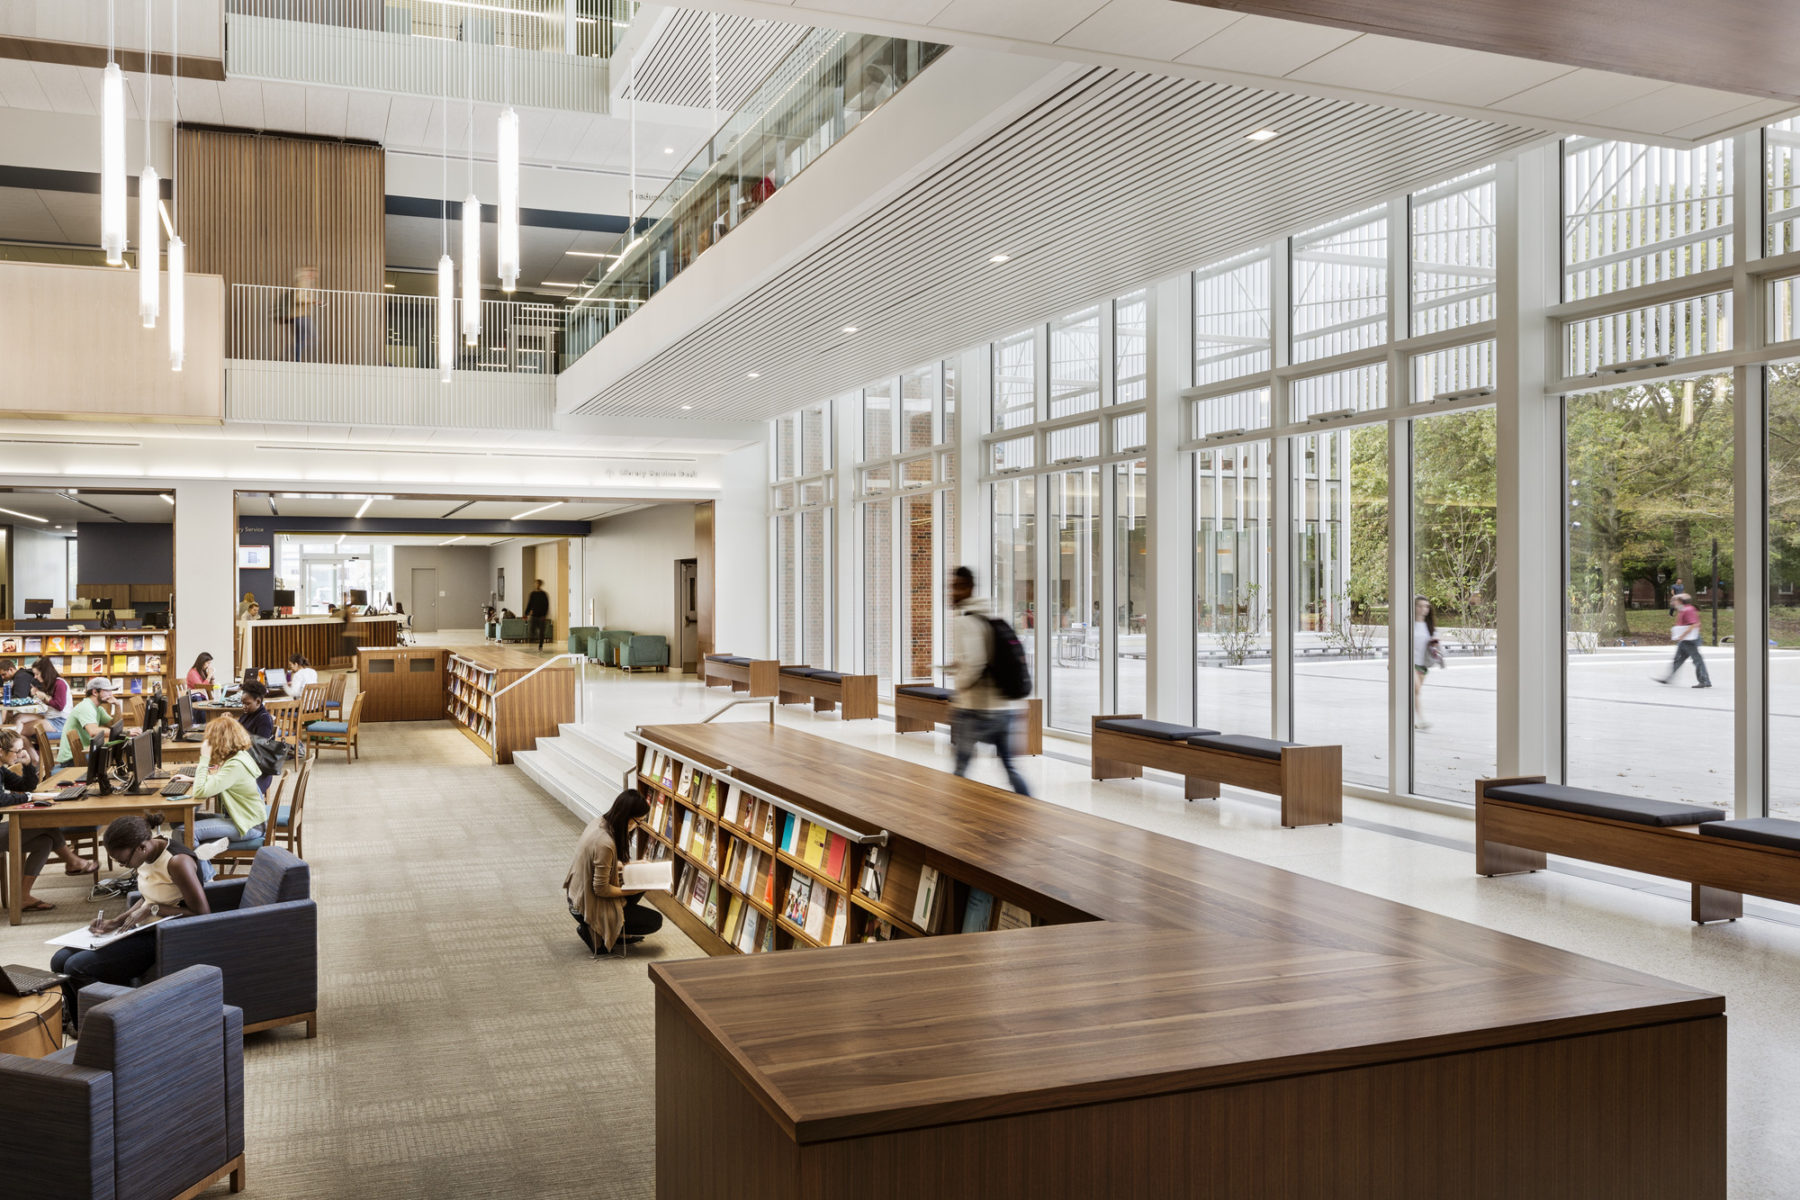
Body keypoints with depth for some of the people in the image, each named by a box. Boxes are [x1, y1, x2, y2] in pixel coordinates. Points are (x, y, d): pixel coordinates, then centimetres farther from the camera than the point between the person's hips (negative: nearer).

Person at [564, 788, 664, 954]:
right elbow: (601, 889, -25)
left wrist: (623, 866, 3)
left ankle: (619, 932, 22)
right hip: (588, 908, -9)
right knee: (655, 921, 2)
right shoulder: (605, 844, -34)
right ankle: (592, 931, 3)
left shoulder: (599, 822, -7)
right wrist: (632, 890, -14)